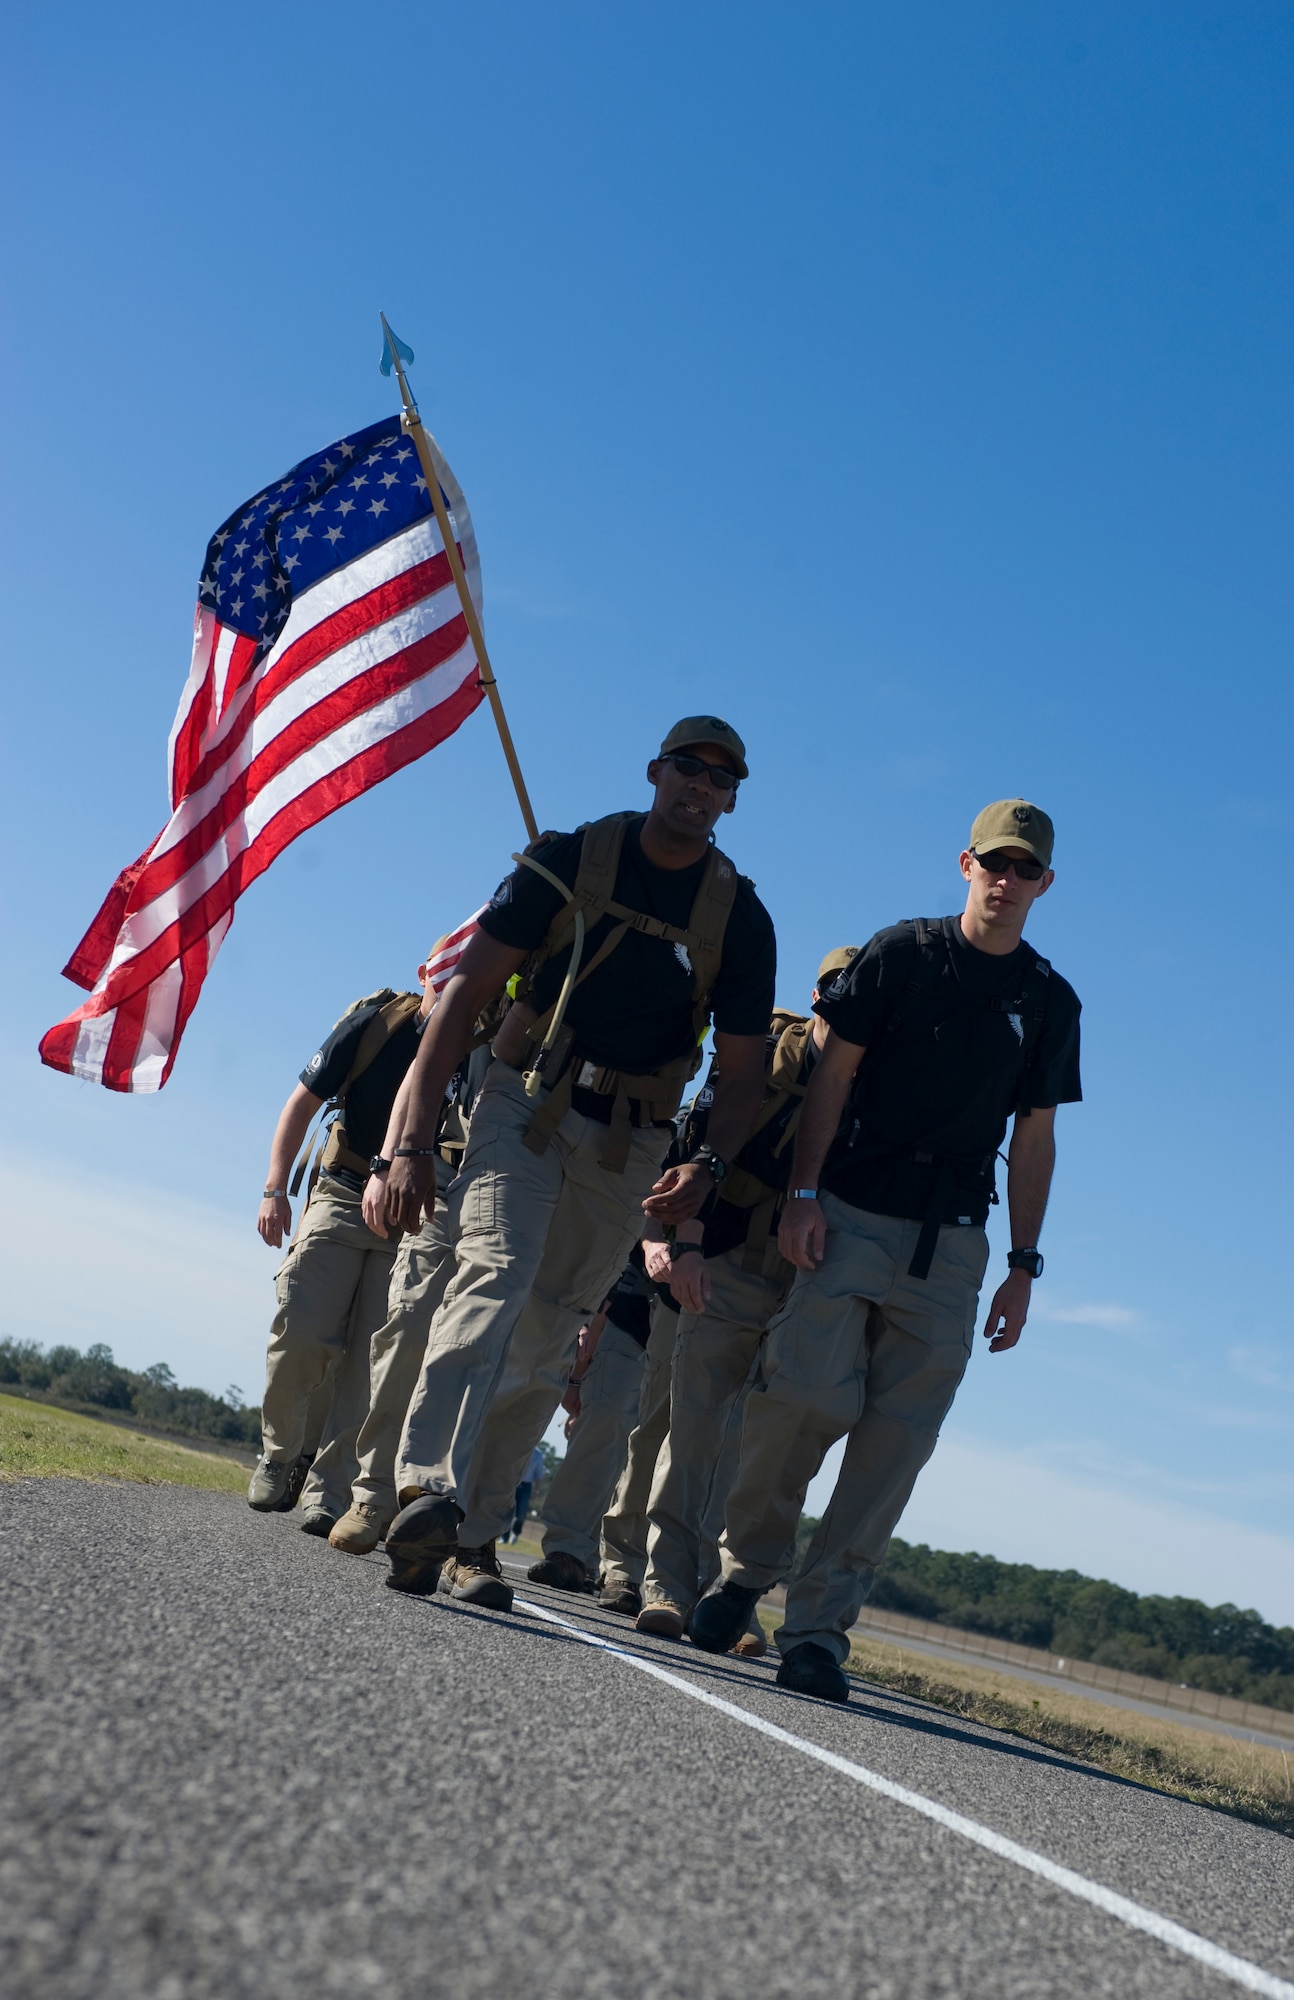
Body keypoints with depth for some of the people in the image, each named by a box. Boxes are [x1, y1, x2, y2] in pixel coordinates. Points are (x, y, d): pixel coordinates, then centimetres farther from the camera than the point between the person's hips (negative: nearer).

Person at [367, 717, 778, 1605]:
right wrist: (412, 1142, -14)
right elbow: (468, 992, -7)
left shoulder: (740, 918, 0)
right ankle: (430, 1492, -38)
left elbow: (745, 1070, 3)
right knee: (495, 1274, -26)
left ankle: (474, 1535, 12)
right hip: (527, 1101, -2)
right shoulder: (571, 858, -4)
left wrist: (707, 1167, -18)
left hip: (630, 1140, 2)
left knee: (546, 1343, 4)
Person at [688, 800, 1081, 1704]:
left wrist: (1023, 1267, 7)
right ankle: (746, 1564, 11)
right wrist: (803, 1192, -8)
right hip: (853, 1212, -2)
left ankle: (819, 1625, 2)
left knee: (898, 1436, -4)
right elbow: (834, 1072, 1)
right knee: (807, 1394, -13)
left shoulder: (1051, 1002, 12)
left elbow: (1034, 1139, 13)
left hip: (953, 1242, 3)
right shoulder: (902, 951, 4)